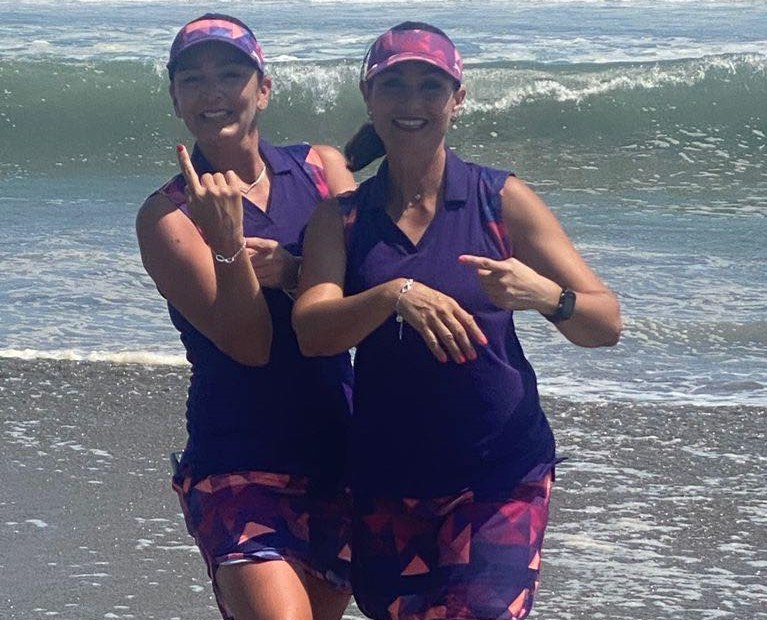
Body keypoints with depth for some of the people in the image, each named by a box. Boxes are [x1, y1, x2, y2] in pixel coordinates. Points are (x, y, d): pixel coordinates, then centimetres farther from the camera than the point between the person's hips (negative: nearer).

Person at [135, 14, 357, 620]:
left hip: (341, 454, 5)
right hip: (239, 462, -4)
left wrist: (288, 271, -18)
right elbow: (248, 342, -12)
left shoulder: (322, 167, 7)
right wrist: (225, 240, -25)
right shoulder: (168, 214, -4)